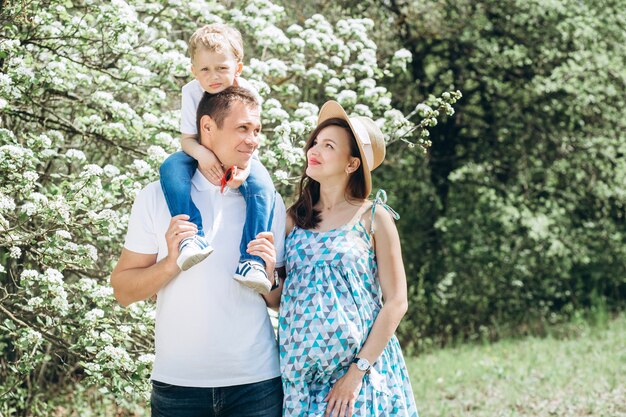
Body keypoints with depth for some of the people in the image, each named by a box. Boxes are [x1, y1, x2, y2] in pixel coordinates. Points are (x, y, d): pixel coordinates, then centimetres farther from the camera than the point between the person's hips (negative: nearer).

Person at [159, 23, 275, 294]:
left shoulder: (246, 93, -16)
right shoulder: (192, 92, -14)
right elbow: (187, 138, -14)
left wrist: (244, 166, -39)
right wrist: (201, 153, -39)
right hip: (202, 156, 1)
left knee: (261, 186, -34)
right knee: (171, 168, -32)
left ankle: (251, 260, -37)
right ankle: (193, 236, -45)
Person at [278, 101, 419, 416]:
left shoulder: (373, 218, -2)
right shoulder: (294, 218, 8)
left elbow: (396, 302, -5)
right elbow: (279, 298, 10)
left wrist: (358, 372, -12)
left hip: (361, 368, -3)